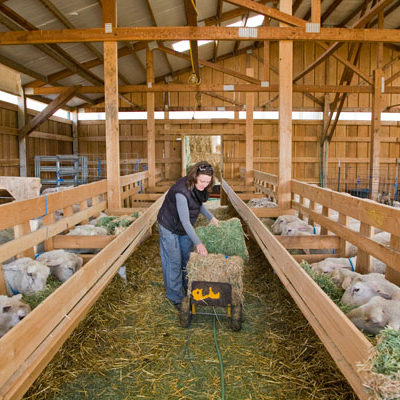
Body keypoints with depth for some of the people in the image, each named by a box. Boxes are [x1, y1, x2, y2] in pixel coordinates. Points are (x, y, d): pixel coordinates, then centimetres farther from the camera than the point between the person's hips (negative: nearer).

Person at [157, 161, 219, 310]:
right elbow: (185, 221, -36)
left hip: (185, 228, 7)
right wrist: (198, 243, -36)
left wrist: (211, 217, 3)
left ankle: (190, 290, 35)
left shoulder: (199, 187, -12)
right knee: (174, 262, 1)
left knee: (188, 258, 17)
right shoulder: (181, 191, -36)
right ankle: (175, 298, 18)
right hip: (169, 227, -7)